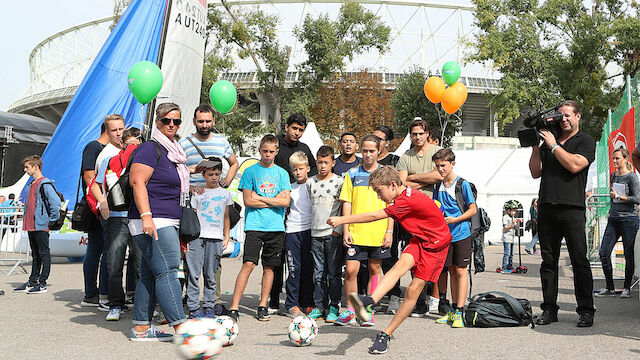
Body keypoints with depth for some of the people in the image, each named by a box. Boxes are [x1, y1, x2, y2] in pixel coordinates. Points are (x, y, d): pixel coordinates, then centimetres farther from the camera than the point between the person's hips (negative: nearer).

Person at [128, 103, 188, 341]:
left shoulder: (174, 152, 21)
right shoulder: (151, 148, -7)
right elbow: (137, 182, -16)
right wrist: (146, 216, -25)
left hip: (168, 223, 9)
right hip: (153, 222, -9)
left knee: (150, 275, 9)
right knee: (167, 271, -11)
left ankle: (141, 328, 13)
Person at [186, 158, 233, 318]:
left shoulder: (225, 193, 14)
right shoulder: (198, 193, 8)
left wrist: (226, 237, 11)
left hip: (216, 239, 1)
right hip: (197, 237, -1)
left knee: (210, 275, 4)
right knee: (194, 273, -5)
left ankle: (209, 307, 10)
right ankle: (193, 308, -2)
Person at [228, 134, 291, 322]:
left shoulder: (282, 173, 11)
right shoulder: (250, 171, 5)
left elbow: (286, 201, 0)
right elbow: (248, 201, -4)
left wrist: (260, 198, -5)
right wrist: (274, 200, -4)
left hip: (276, 227, 3)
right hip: (254, 225, -3)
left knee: (269, 266, 6)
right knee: (248, 264, -11)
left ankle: (263, 306, 15)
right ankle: (234, 307, -8)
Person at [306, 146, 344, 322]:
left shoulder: (339, 182, -1)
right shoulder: (311, 182, 11)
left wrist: (338, 229, -8)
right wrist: (311, 226, 13)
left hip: (333, 234, -4)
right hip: (316, 233, 4)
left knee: (334, 273, -1)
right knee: (318, 273, 7)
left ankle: (333, 307, 6)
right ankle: (319, 306, 13)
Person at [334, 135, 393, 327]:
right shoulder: (352, 174, 7)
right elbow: (347, 203, 6)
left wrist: (389, 231, -2)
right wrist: (346, 230, -1)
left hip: (379, 232, 0)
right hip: (356, 232, 0)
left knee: (375, 269, 7)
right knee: (351, 270, -6)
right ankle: (350, 311, 9)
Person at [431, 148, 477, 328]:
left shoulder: (462, 184, -5)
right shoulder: (438, 186, 10)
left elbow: (473, 209, -5)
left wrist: (455, 220, -17)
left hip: (461, 233, -5)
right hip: (445, 235, 5)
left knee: (460, 271, -4)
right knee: (450, 270, 8)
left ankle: (459, 312, -4)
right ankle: (452, 310, 17)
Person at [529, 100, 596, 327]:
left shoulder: (586, 141, 6)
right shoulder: (548, 141, 19)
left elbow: (575, 165, -12)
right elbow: (536, 172, 14)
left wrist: (553, 145, -7)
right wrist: (535, 148, 3)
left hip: (572, 208, -4)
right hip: (547, 208, 5)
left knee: (579, 261, -4)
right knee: (548, 261, 6)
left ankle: (586, 311, 2)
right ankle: (549, 309, 11)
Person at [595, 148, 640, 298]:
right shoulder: (613, 176, 14)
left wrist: (618, 197, -11)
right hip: (613, 219, 6)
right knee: (604, 253, -3)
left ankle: (627, 288, 13)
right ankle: (610, 288, 7)